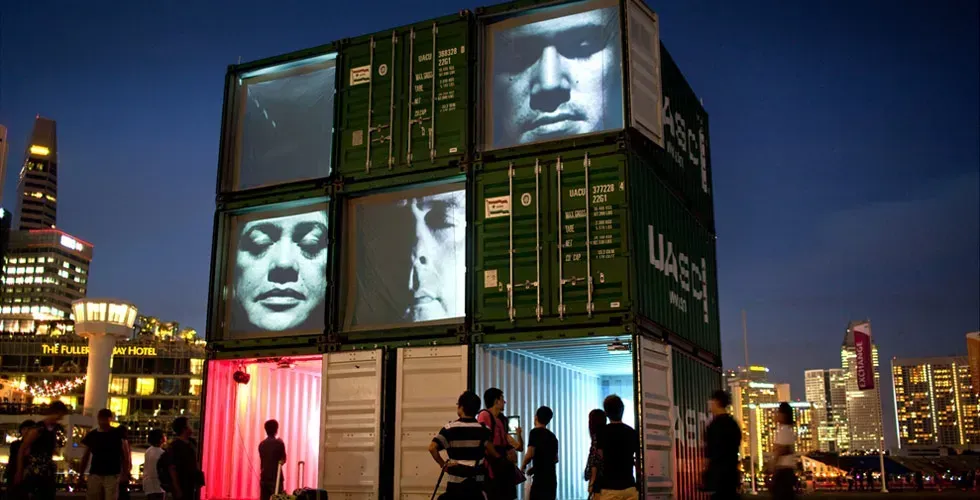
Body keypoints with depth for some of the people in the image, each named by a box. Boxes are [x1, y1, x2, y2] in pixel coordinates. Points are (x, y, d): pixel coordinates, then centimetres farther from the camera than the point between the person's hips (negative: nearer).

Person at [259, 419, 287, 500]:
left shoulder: (261, 444, 8)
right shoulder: (279, 443, -9)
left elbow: (262, 460, 15)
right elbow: (283, 460, 1)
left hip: (264, 478, 5)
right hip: (276, 477, -5)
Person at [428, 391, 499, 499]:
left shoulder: (449, 428, -4)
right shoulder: (483, 428, -2)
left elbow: (432, 447, -14)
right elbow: (491, 451, -11)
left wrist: (443, 464, -4)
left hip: (455, 480, -1)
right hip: (476, 482, 1)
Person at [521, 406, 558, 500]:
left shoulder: (535, 432, -8)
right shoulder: (552, 436, 16)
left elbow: (530, 454, -17)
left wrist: (523, 465, 2)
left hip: (541, 478, -8)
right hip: (551, 478, 8)